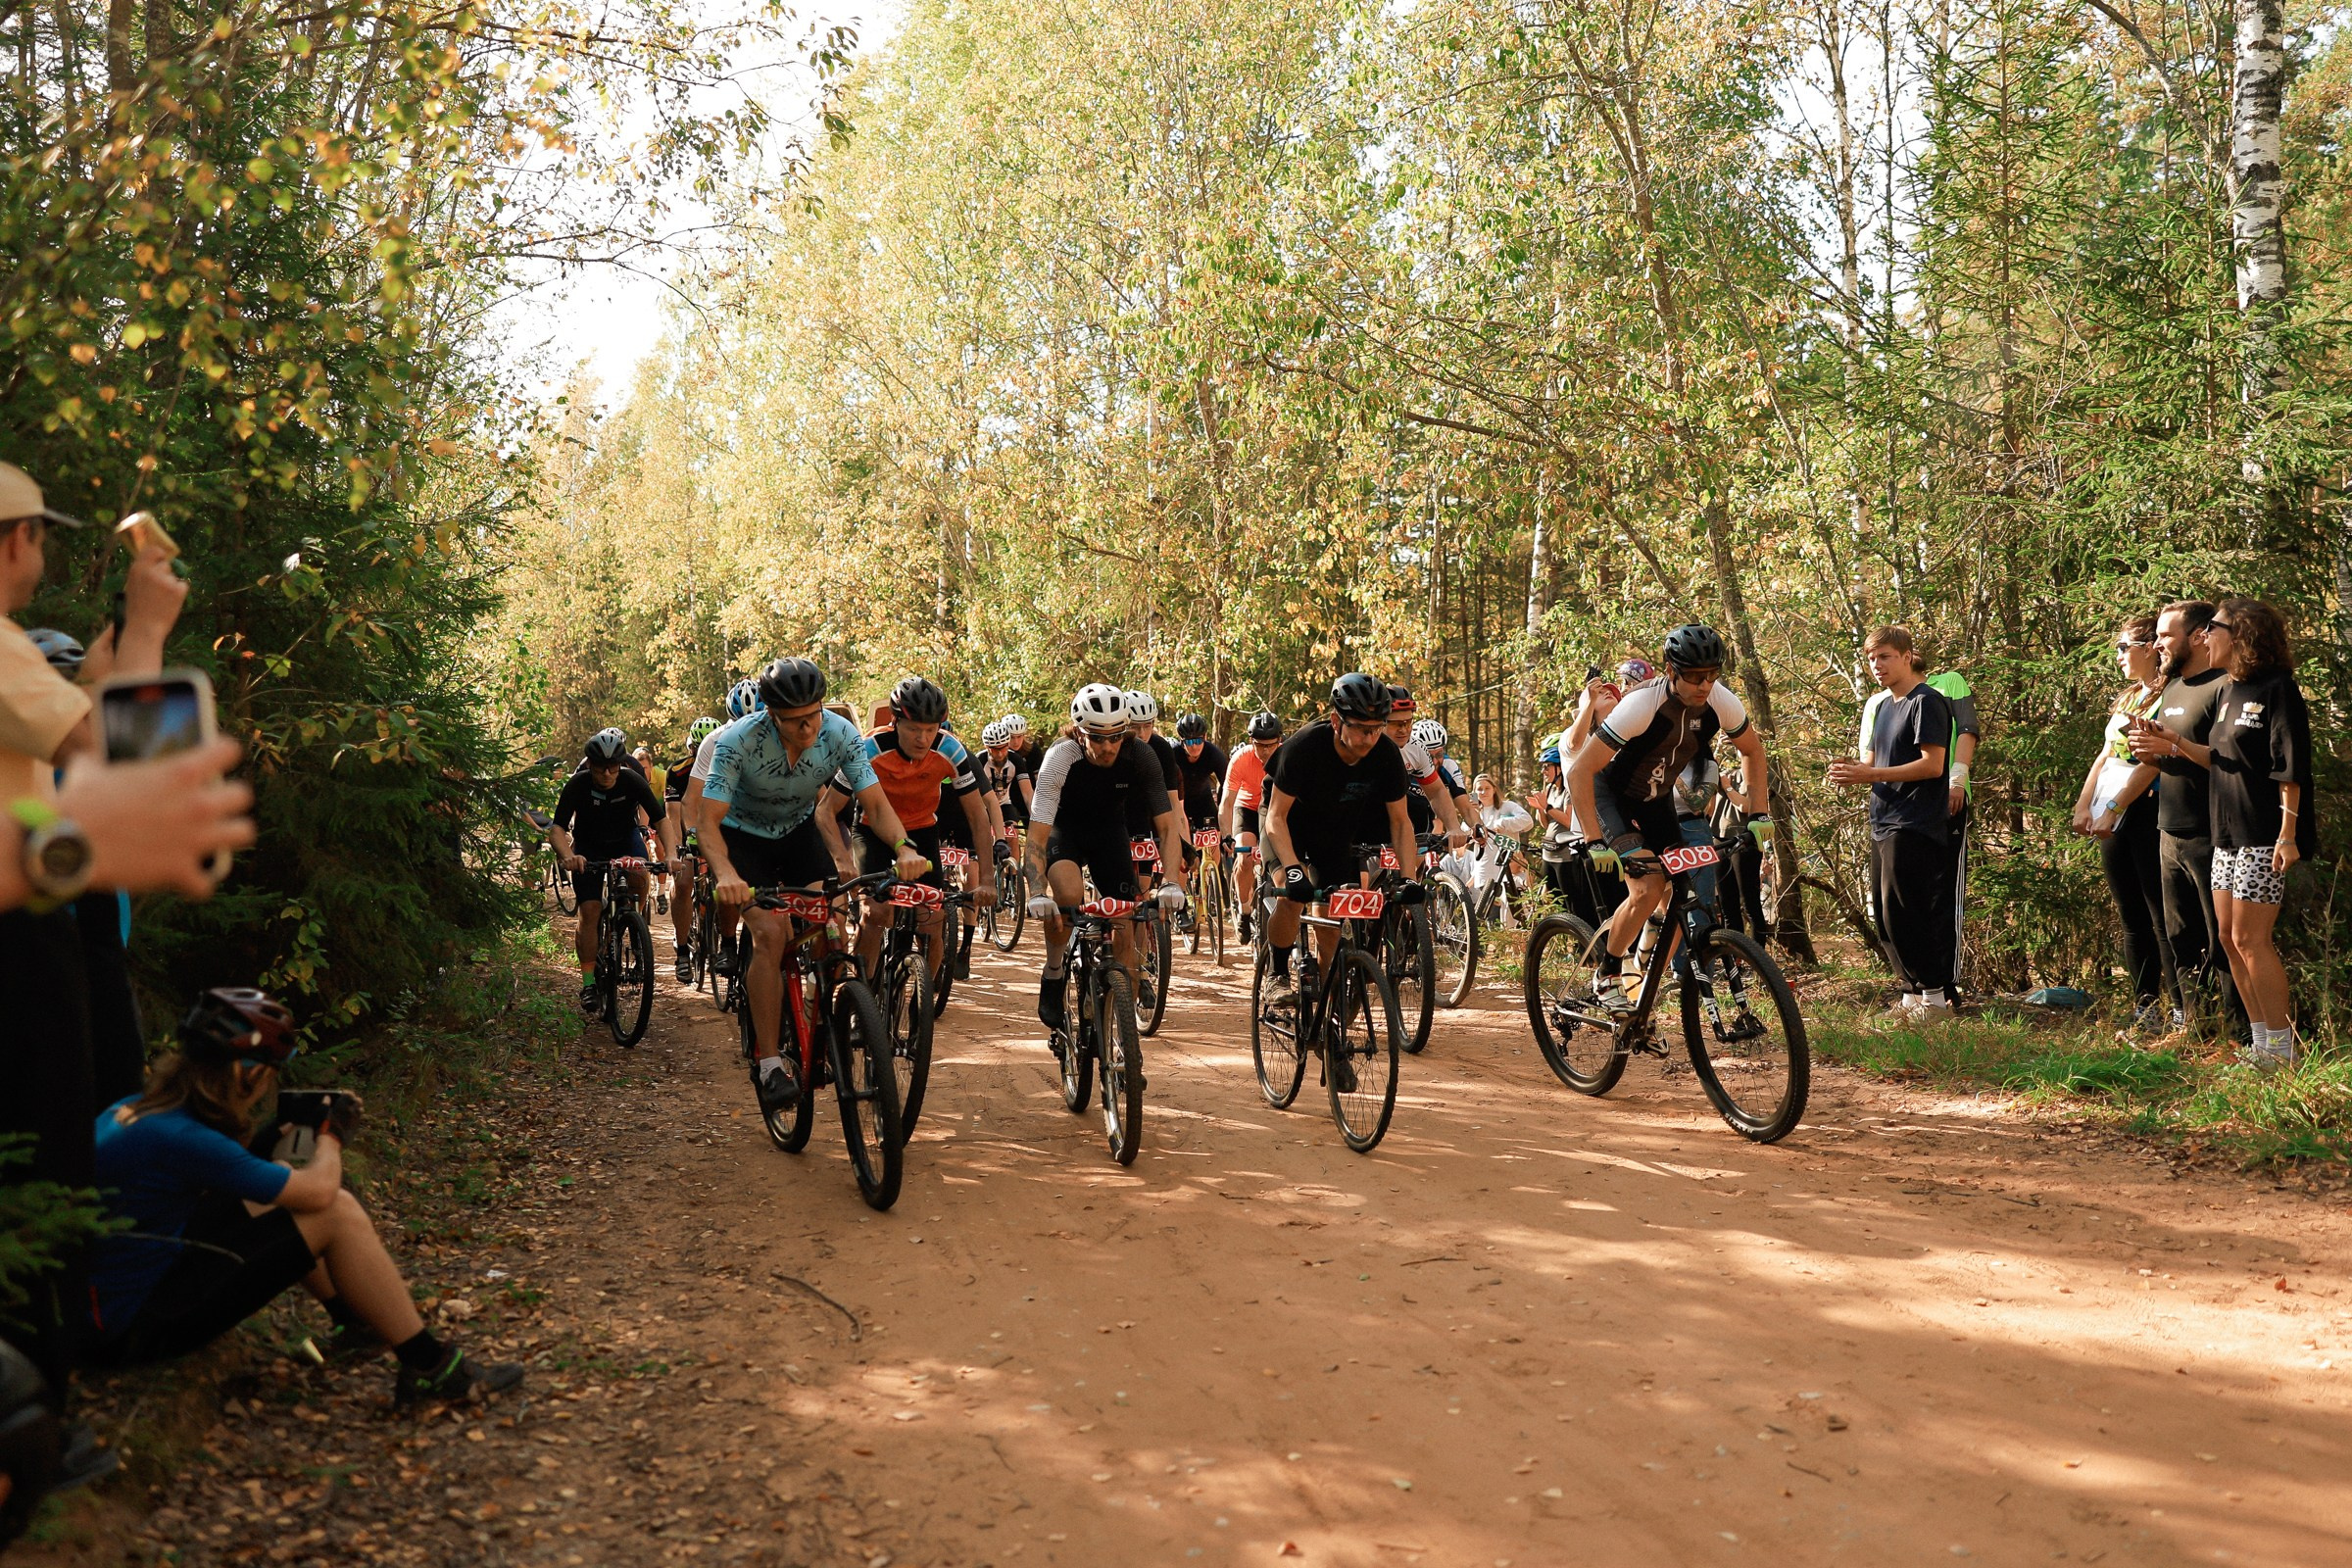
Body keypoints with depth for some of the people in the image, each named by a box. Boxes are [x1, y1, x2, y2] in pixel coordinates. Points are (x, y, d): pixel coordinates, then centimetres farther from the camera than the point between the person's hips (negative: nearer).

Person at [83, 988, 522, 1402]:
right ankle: (429, 1368, -7)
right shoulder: (181, 1139, -24)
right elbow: (319, 1189, -19)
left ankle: (356, 1324, 26)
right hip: (139, 1330, -10)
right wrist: (331, 1134, 0)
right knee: (337, 1214, -14)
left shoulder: (130, 1110, 4)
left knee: (278, 1188, 19)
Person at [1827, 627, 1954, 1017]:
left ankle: (1935, 995, -3)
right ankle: (1912, 994, 16)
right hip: (1883, 824, 9)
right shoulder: (1885, 705, 18)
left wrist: (1869, 774, -20)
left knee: (1902, 912, -11)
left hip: (1914, 826, -9)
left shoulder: (1927, 702, -9)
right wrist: (1851, 770, -4)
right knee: (1886, 916, 9)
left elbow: (1932, 765, -17)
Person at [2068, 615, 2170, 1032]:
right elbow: (2104, 756, 17)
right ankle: (2144, 1010, 14)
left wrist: (2114, 808, -18)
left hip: (2146, 813, -9)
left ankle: (2184, 1011, -5)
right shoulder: (2127, 698, 18)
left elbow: (2151, 762, -17)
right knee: (2132, 918, 10)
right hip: (2111, 819, 9)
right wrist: (2083, 806, 7)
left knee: (2161, 917, -8)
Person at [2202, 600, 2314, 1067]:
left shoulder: (2277, 689, -11)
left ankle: (2281, 1049, 3)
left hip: (2264, 836, -9)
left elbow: (2291, 767, -16)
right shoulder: (2228, 692, 14)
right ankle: (2261, 1042, 18)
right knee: (2229, 937, 9)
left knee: (2251, 940, -7)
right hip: (2228, 834, 9)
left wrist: (2288, 834, -20)